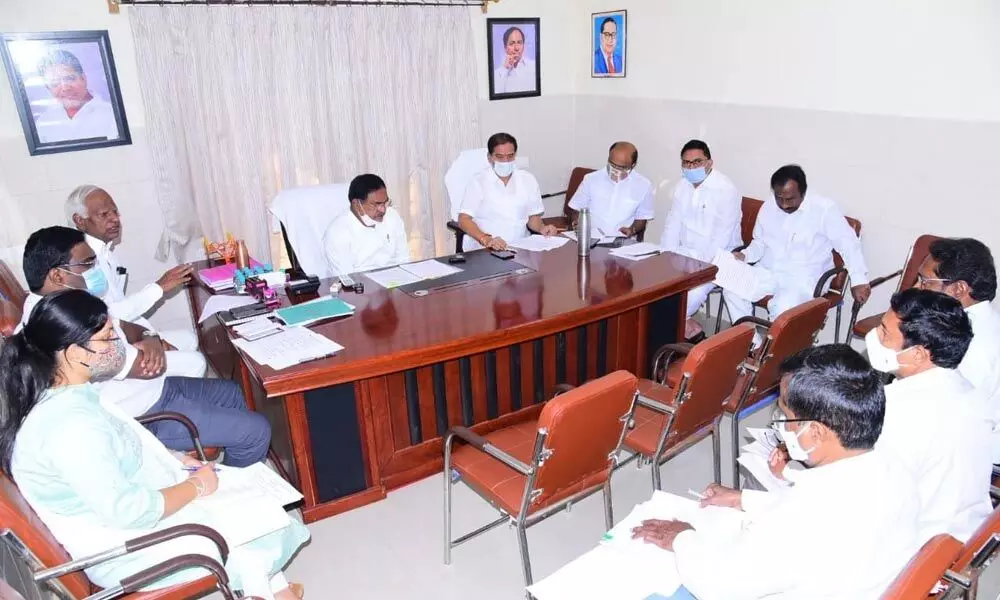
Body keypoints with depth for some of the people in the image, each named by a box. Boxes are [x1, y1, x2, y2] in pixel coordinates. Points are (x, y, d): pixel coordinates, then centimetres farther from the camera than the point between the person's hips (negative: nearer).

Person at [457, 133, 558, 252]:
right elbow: (463, 219, -8)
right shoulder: (478, 182, -1)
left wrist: (542, 228, -2)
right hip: (484, 250, -3)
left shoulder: (528, 179, 12)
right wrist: (486, 240, -23)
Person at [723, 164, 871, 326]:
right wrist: (745, 255, -5)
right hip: (768, 272, 5)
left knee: (782, 307, -34)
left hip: (805, 278, -5)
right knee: (732, 290, -20)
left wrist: (859, 280, -19)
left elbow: (848, 243, -10)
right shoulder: (768, 208, 5)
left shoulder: (824, 208, -11)